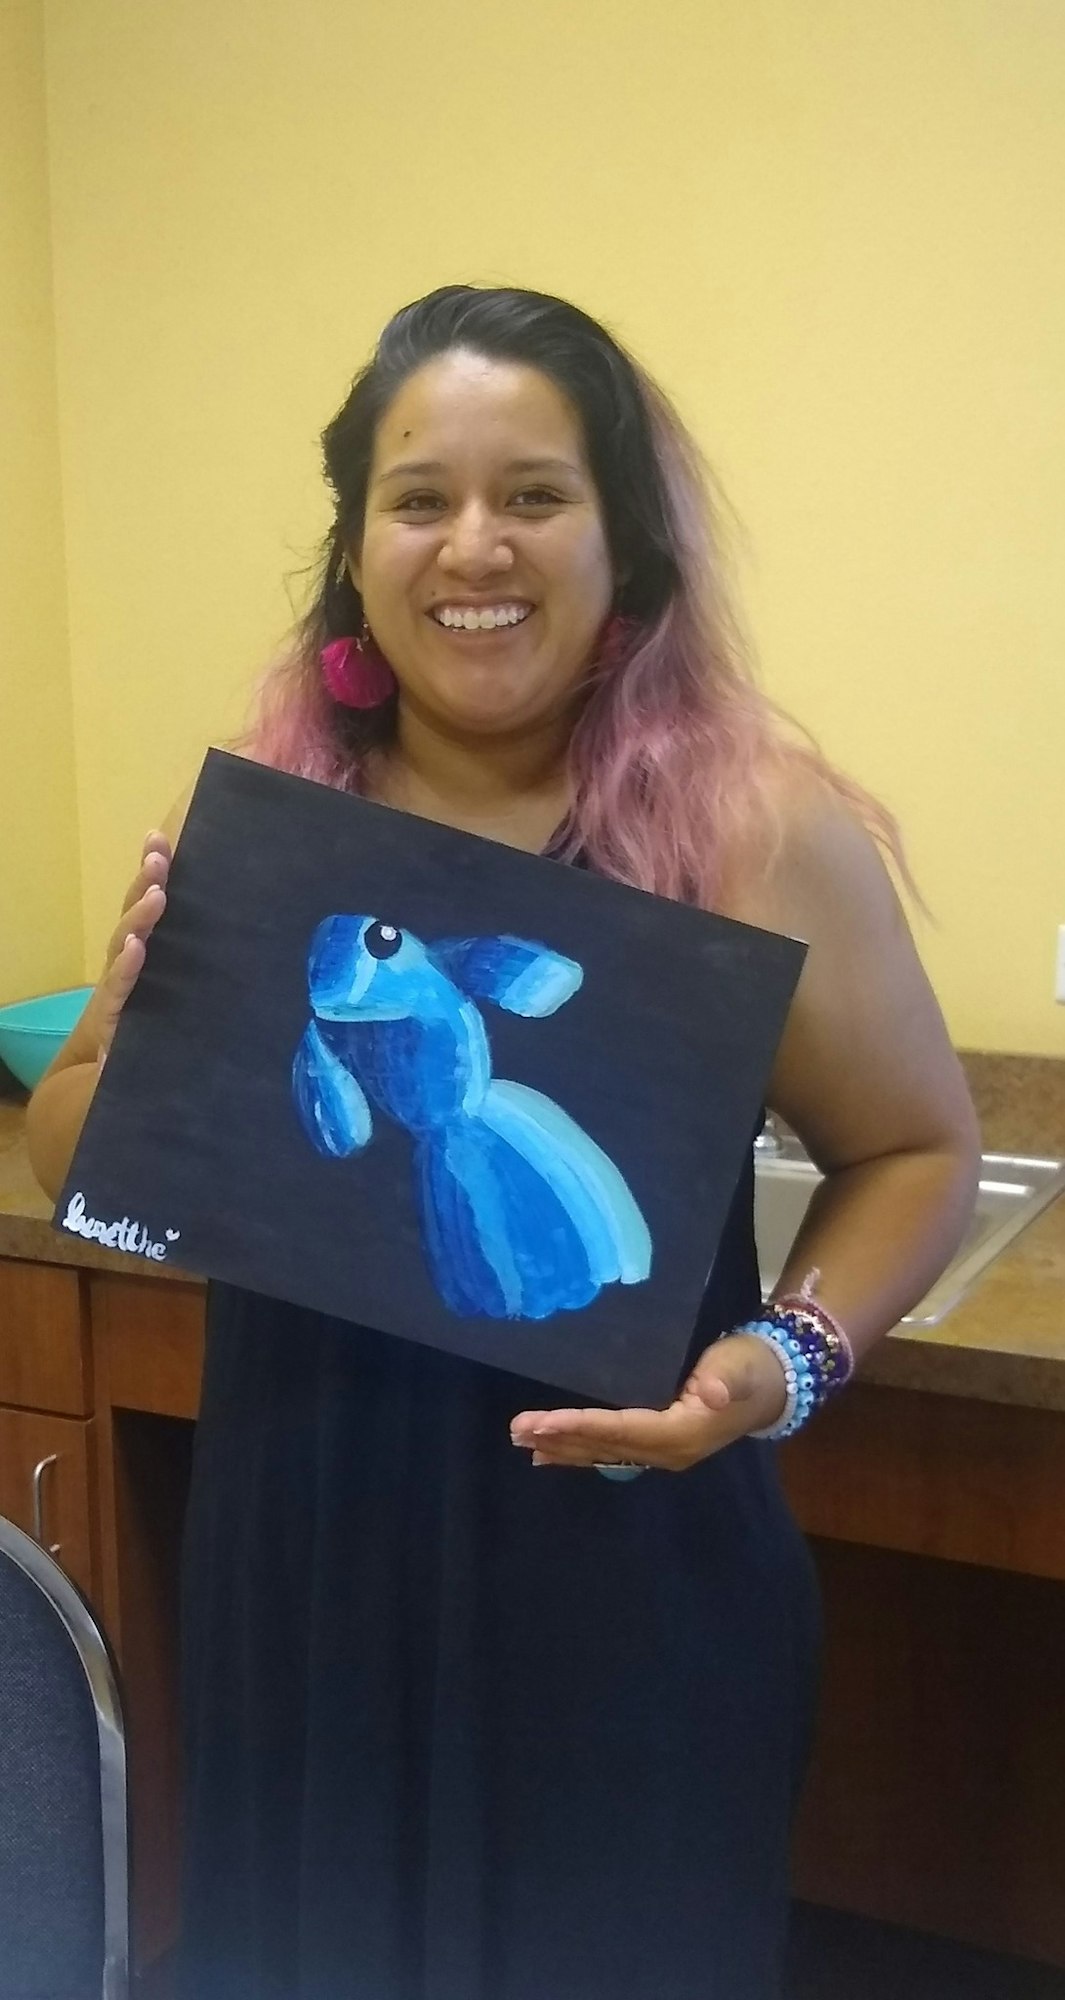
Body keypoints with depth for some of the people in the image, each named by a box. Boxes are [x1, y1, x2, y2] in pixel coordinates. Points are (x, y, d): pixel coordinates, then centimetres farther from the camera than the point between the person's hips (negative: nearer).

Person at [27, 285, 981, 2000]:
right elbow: (67, 1153, 7)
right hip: (299, 1555, 3)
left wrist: (789, 1357, -17)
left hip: (629, 1574, -3)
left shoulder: (755, 826, -12)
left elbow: (916, 1153, 0)